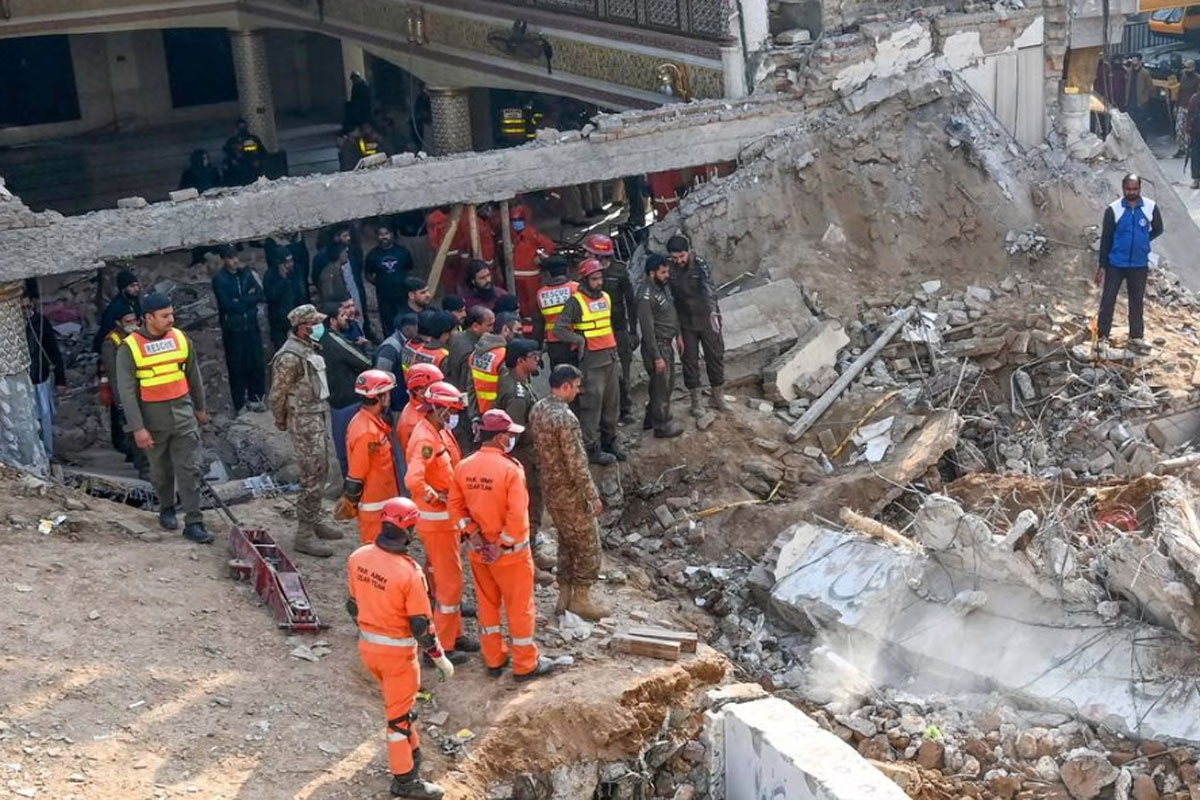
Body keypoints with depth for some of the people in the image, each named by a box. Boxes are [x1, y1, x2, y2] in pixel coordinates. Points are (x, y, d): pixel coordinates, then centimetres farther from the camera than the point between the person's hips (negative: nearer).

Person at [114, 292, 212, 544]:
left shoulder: (180, 338, -1)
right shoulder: (130, 347, -12)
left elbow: (194, 376, 12)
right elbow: (126, 391, -13)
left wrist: (200, 408, 20)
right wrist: (137, 428, -17)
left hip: (183, 414, 2)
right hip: (152, 419, -2)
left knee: (189, 470, -2)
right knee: (160, 470, 15)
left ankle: (193, 523, 1)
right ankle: (166, 508, 39)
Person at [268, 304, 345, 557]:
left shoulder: (310, 348, 8)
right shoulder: (291, 357, -21)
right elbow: (277, 395, -15)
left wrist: (322, 416, 18)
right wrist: (282, 422, -1)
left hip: (319, 417, 9)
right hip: (304, 422, -9)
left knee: (321, 471, 18)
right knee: (312, 477, -8)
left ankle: (316, 520, 32)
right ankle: (304, 535, -2)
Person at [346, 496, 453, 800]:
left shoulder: (358, 558, -10)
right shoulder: (409, 572, -28)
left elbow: (353, 604, 4)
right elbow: (421, 626, -20)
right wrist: (441, 659, -7)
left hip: (367, 646, 6)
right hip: (397, 652, -6)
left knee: (398, 699, 28)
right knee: (399, 712, 8)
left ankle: (411, 750, 47)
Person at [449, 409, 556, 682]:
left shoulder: (464, 467, -4)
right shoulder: (510, 468, -22)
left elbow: (456, 507, 0)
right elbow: (517, 516, -25)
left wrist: (474, 536, -2)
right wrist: (503, 545, -16)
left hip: (478, 550, 6)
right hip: (510, 551, -6)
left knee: (487, 603, 19)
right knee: (520, 607, 9)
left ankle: (494, 659, 31)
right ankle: (525, 664, 20)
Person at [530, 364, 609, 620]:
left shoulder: (537, 409, 1)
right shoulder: (565, 419, -27)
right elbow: (577, 464, -25)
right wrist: (593, 496, -16)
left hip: (549, 488, 9)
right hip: (569, 493, -9)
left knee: (567, 542, 21)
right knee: (588, 545, 7)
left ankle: (565, 596, 28)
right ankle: (581, 599, 16)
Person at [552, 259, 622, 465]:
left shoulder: (605, 297, 12)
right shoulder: (575, 302, -10)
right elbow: (559, 329, -15)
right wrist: (579, 339, -19)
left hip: (610, 356, 7)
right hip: (591, 359, -7)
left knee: (612, 402, 14)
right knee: (592, 405, -4)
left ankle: (609, 440, 28)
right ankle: (592, 448, 3)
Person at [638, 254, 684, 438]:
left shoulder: (664, 287, 3)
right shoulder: (646, 298, -24)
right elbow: (648, 330, -23)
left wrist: (678, 335, 18)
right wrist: (657, 357, -21)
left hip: (668, 343, 9)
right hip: (656, 346, -9)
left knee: (667, 384, 20)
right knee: (661, 385, 3)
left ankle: (651, 418, 35)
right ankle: (662, 426, 17)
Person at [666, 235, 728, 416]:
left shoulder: (700, 265, -16)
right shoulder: (669, 269, -7)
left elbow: (708, 288, -31)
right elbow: (668, 296, 2)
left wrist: (713, 311, -48)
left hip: (707, 319, -2)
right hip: (685, 322, 2)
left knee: (715, 356, 8)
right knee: (689, 360, 6)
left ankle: (718, 396, 24)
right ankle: (696, 399, 19)